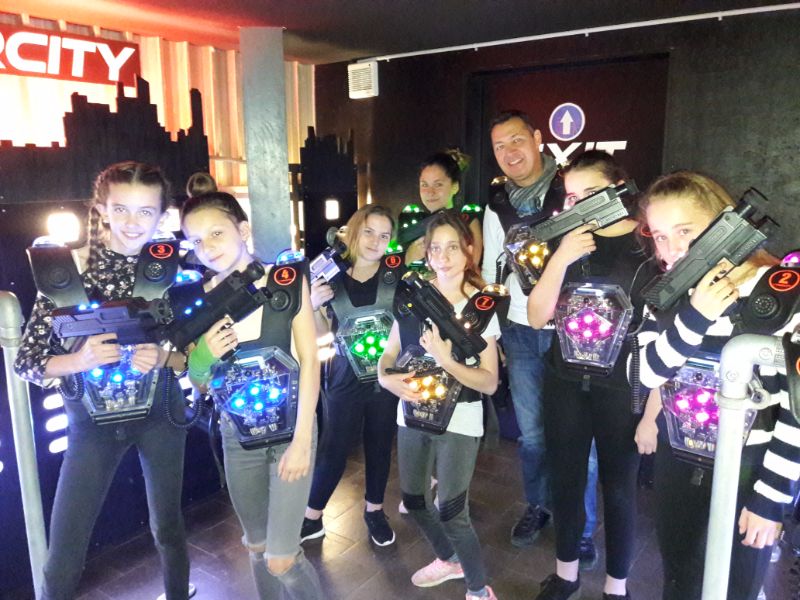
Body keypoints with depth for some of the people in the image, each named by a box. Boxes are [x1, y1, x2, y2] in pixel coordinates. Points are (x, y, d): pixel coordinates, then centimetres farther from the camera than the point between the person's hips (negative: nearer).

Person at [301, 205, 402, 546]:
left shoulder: (396, 271, -7)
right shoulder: (332, 275, -4)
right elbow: (321, 332, 4)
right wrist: (313, 305, -14)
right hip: (346, 375, 0)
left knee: (379, 444, 16)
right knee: (334, 447, 8)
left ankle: (374, 510, 38)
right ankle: (312, 517, 28)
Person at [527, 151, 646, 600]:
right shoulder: (568, 241, 3)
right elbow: (537, 318, -2)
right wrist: (560, 260, -16)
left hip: (623, 388, -3)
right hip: (565, 382, 4)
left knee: (619, 486, 10)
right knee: (566, 480, 14)